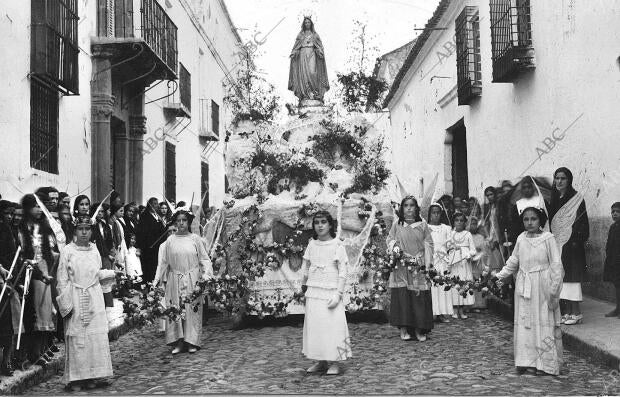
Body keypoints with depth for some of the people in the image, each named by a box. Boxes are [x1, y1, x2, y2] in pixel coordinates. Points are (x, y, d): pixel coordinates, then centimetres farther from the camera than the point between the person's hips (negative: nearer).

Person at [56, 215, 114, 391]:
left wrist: (111, 273, 6)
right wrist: (66, 304, -9)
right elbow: (62, 280, -4)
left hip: (94, 299, 4)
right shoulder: (68, 251, -4)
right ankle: (76, 378, 7)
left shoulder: (94, 250, 9)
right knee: (76, 339, -1)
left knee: (96, 337, 2)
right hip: (76, 299, -4)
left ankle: (91, 376, 12)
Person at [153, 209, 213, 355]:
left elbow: (204, 259, 3)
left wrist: (206, 274, -10)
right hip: (175, 280, 1)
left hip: (192, 280, -1)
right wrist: (157, 279, 5)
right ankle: (179, 342, 8)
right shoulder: (170, 240, 5)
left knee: (193, 310, 0)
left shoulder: (195, 239, 2)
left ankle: (192, 342, 9)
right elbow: (164, 262, 9)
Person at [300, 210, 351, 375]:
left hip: (330, 292, -5)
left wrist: (338, 294, -14)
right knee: (314, 326, 7)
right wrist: (304, 284, 18)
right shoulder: (312, 244, 6)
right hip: (313, 292, 5)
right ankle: (320, 361, 17)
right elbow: (305, 267, 17)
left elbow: (343, 272, -9)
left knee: (332, 326, -4)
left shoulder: (337, 245, -7)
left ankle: (334, 363, 6)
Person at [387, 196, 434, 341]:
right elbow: (390, 239, 11)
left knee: (419, 296, -3)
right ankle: (403, 328, 3)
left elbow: (428, 243, 6)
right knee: (402, 295, -5)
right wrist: (394, 247, -11)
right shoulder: (397, 225, 8)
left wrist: (427, 264, -2)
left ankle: (419, 329, 4)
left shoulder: (422, 225, 7)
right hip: (401, 265, 0)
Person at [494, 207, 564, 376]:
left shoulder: (548, 238, -7)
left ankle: (545, 364, 8)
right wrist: (499, 276, 12)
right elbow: (513, 262, 18)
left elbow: (556, 266, -7)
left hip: (542, 287, -4)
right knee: (523, 324, 5)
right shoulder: (521, 239, 5)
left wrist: (554, 292, -11)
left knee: (544, 323, 0)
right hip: (524, 287, 4)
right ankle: (525, 360, 13)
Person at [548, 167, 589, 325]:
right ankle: (566, 311, 11)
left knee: (570, 277, -7)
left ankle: (576, 312, -1)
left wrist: (577, 241, -19)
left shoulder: (576, 198, -6)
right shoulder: (555, 198, 13)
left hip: (570, 243, -6)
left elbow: (582, 222, -11)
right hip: (557, 244, 6)